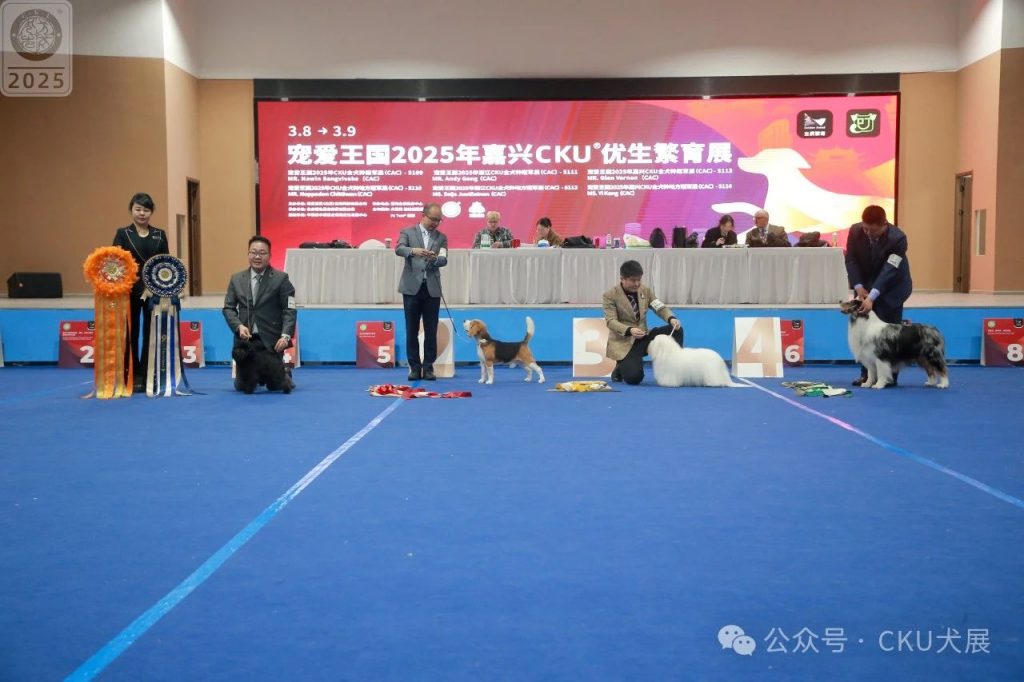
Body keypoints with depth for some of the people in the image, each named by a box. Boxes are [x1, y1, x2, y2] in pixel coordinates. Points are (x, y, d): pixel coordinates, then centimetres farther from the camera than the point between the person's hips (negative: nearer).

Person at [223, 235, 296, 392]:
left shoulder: (281, 278, -3)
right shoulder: (236, 279, 8)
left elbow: (289, 310, -7)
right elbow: (228, 308, 7)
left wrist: (285, 335, -19)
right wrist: (239, 326, -11)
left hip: (271, 340, -3)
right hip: (245, 339, 3)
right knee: (241, 385, 4)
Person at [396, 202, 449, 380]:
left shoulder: (441, 237, 12)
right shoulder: (408, 232, 6)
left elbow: (444, 260, -2)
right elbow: (398, 249, -12)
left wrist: (435, 258, -25)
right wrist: (414, 250, -32)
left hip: (432, 288, 2)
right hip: (412, 287, -2)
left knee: (431, 331, 2)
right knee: (412, 330, 2)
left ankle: (428, 367, 9)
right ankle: (415, 367, 10)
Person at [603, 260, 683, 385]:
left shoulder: (645, 291, 5)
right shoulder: (610, 295, -10)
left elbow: (660, 308, -2)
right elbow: (611, 321, -19)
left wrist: (671, 318, -25)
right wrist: (630, 330, -37)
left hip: (643, 337, 5)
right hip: (623, 342, -5)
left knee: (676, 329, -14)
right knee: (634, 377, -26)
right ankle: (620, 368, 11)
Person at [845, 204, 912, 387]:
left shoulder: (898, 238, -28)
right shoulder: (855, 231, -16)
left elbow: (889, 271, -33)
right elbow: (851, 260, -9)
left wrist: (872, 297, -41)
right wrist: (859, 287, -20)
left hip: (891, 288, -4)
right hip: (865, 285, 4)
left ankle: (890, 376, 4)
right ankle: (867, 374, 11)